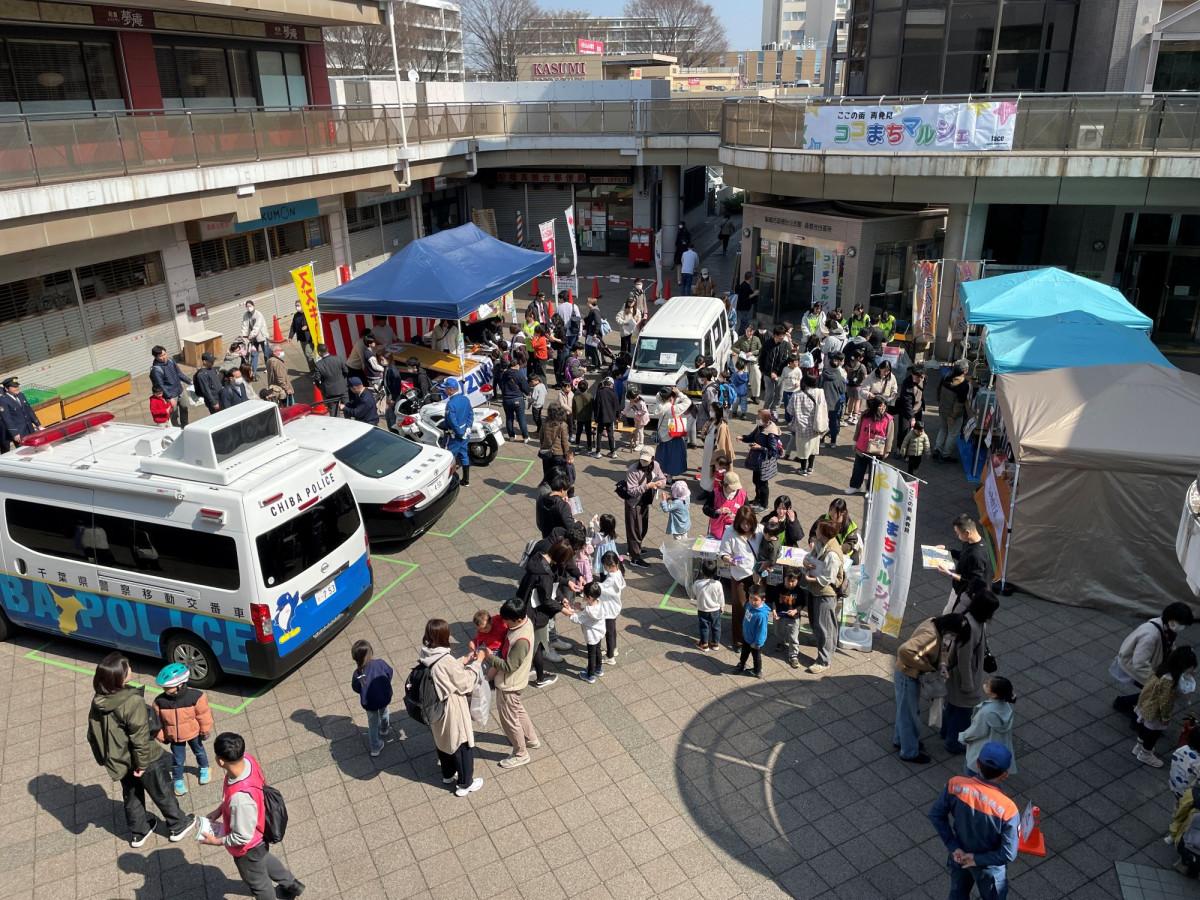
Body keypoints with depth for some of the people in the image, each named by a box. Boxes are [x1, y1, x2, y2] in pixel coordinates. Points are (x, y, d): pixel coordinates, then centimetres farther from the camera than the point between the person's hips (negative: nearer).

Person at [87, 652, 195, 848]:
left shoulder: (98, 701, -12)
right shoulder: (133, 701, -34)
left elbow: (93, 735, 2)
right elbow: (140, 738, -28)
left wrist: (104, 758, 15)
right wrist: (142, 764, -14)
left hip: (119, 761, 6)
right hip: (146, 760, -6)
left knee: (131, 796, 27)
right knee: (162, 793, 17)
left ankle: (138, 833, 45)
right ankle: (178, 826, 36)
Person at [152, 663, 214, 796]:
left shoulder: (195, 697, -30)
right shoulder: (160, 701, -23)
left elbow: (204, 715, -16)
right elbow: (158, 720, -6)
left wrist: (205, 731, -7)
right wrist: (161, 736, 2)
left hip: (193, 733, -1)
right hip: (174, 737, 1)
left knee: (199, 751, 24)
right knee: (178, 759, 15)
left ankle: (204, 769, 51)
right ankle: (178, 780, 39)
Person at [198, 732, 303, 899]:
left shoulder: (240, 798, -45)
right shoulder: (247, 760, -23)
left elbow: (242, 837, -28)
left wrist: (217, 841, -14)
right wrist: (219, 810, 0)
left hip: (248, 847, -7)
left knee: (257, 882, 25)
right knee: (263, 859, 37)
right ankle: (291, 884, 60)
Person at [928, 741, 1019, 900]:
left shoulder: (956, 785, -26)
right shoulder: (1007, 809, -34)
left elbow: (936, 814, -13)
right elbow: (1008, 854, -26)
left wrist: (953, 847, -9)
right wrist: (978, 859, -12)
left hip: (959, 855, 3)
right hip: (988, 867, -3)